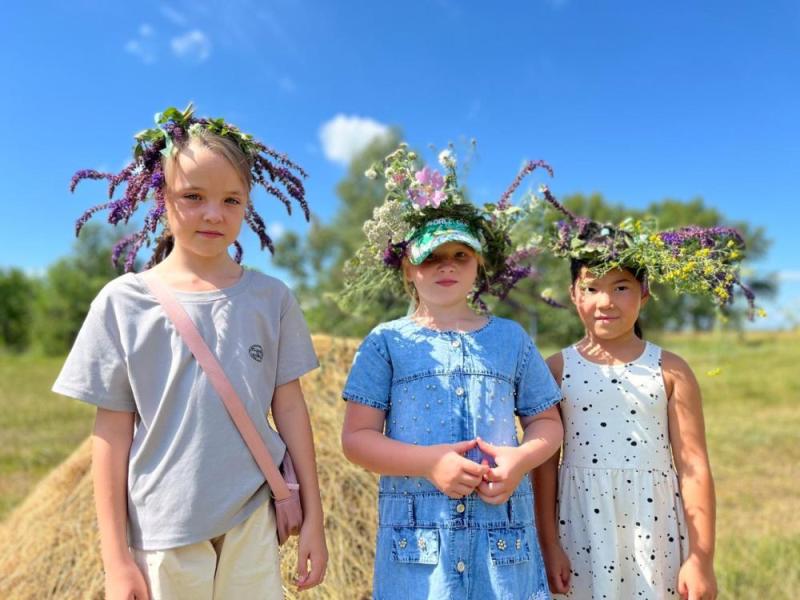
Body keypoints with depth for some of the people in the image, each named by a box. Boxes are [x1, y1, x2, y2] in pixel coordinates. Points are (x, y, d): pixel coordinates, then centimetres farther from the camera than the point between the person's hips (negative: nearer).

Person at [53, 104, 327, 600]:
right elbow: (112, 431, -3)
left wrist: (314, 517, 4)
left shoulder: (270, 298, -2)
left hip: (255, 522, 1)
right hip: (162, 531, 0)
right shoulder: (123, 302, -6)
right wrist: (116, 556, -1)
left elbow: (290, 407, 1)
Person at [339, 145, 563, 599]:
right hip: (417, 536, -1)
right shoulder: (387, 341, 1)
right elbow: (357, 437, -2)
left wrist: (521, 458, -9)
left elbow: (547, 422, 12)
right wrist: (429, 462, -16)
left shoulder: (511, 338, 8)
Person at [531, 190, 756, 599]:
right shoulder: (556, 369, -1)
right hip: (583, 528, 0)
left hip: (655, 527, 0)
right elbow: (545, 463, 0)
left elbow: (694, 466, -2)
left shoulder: (670, 370, -1)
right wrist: (548, 545, -1)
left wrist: (701, 558, -3)